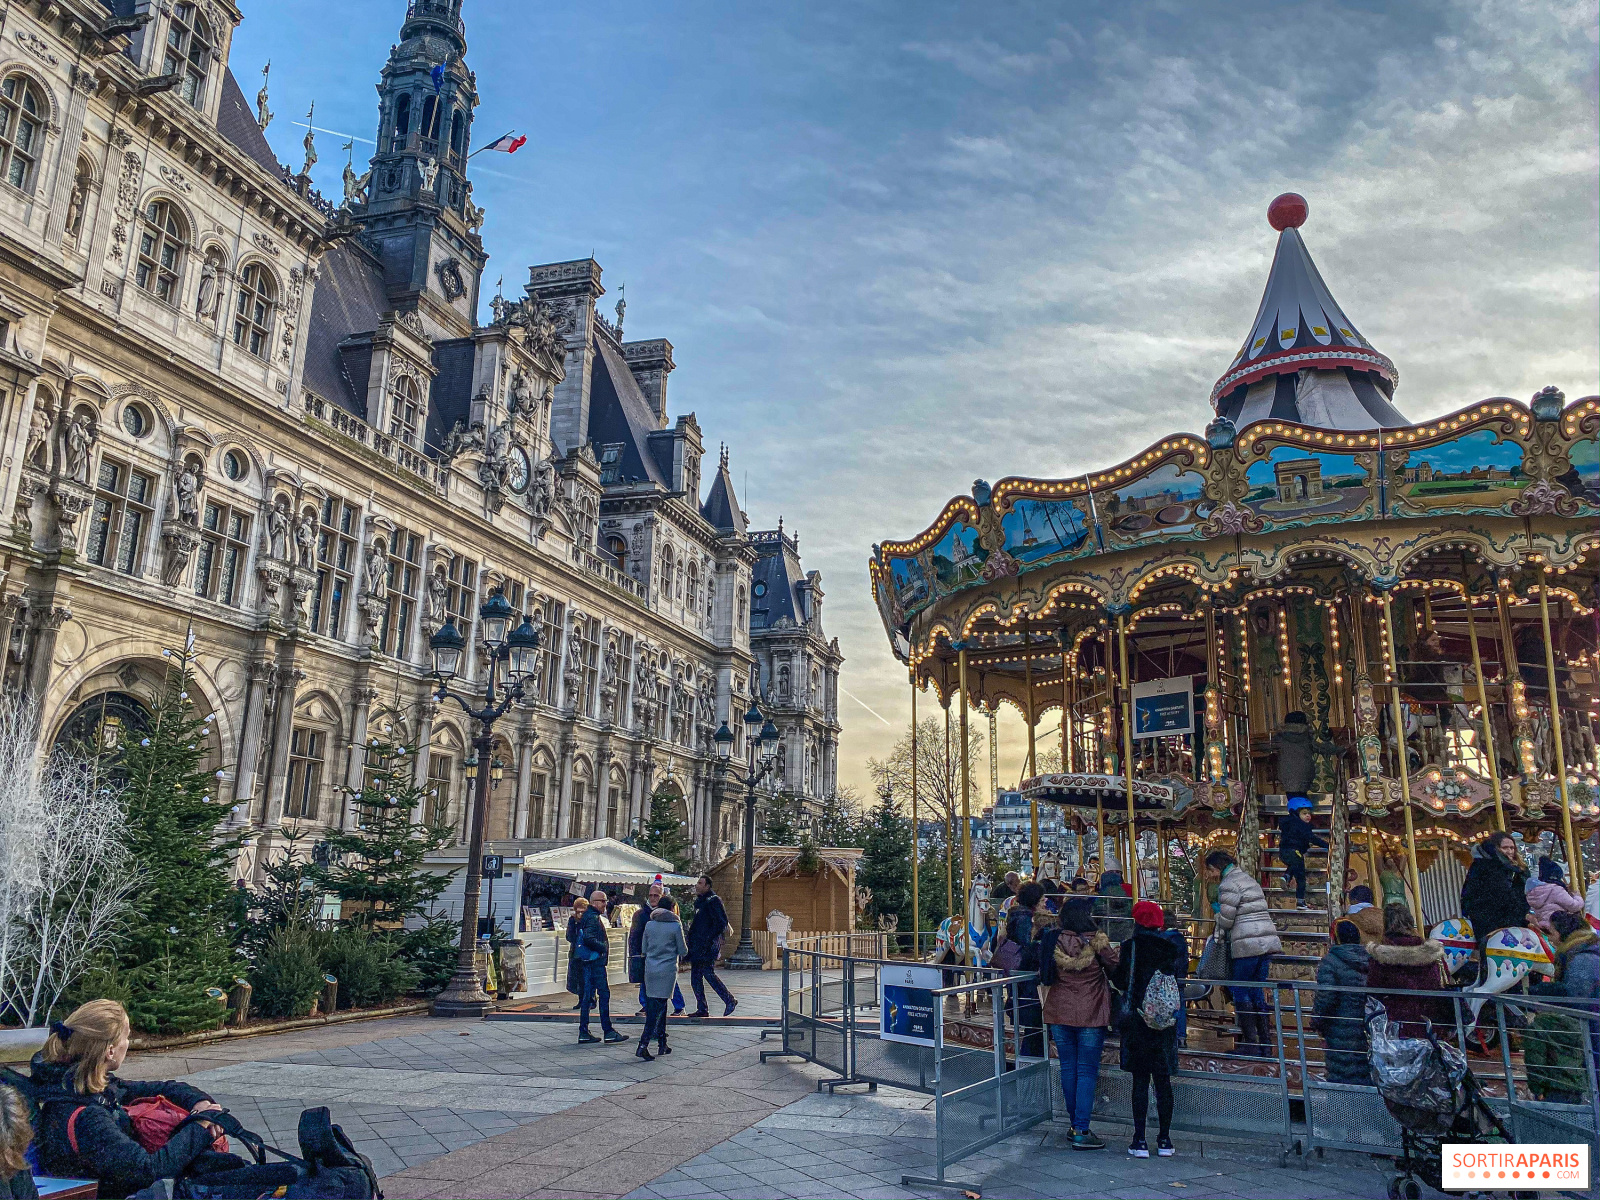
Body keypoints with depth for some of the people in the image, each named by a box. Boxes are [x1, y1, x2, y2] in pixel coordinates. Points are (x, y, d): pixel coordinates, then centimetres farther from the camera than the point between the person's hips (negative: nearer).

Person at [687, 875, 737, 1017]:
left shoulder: (713, 900, -11)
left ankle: (730, 1001, 2)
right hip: (697, 946, 9)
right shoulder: (699, 901, 17)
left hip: (708, 946, -9)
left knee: (708, 973, -10)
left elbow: (722, 923, -16)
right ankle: (702, 1009, 12)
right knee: (695, 976, 7)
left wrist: (709, 938, -18)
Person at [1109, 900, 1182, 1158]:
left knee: (1140, 1080, 4)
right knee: (1163, 1080, 10)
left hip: (1136, 1019, -2)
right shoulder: (1169, 949, -1)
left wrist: (1116, 964, 11)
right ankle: (1165, 1140, 15)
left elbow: (1119, 981, -7)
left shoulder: (1130, 947, -8)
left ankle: (1140, 1141, 5)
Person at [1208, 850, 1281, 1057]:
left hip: (1247, 944, -9)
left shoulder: (1228, 885, -8)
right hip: (1267, 941, 9)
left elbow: (1226, 919, -11)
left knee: (1240, 991, 0)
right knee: (1257, 990, 14)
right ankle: (1265, 1042, 15)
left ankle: (1250, 1043, -1)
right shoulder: (1249, 879, 22)